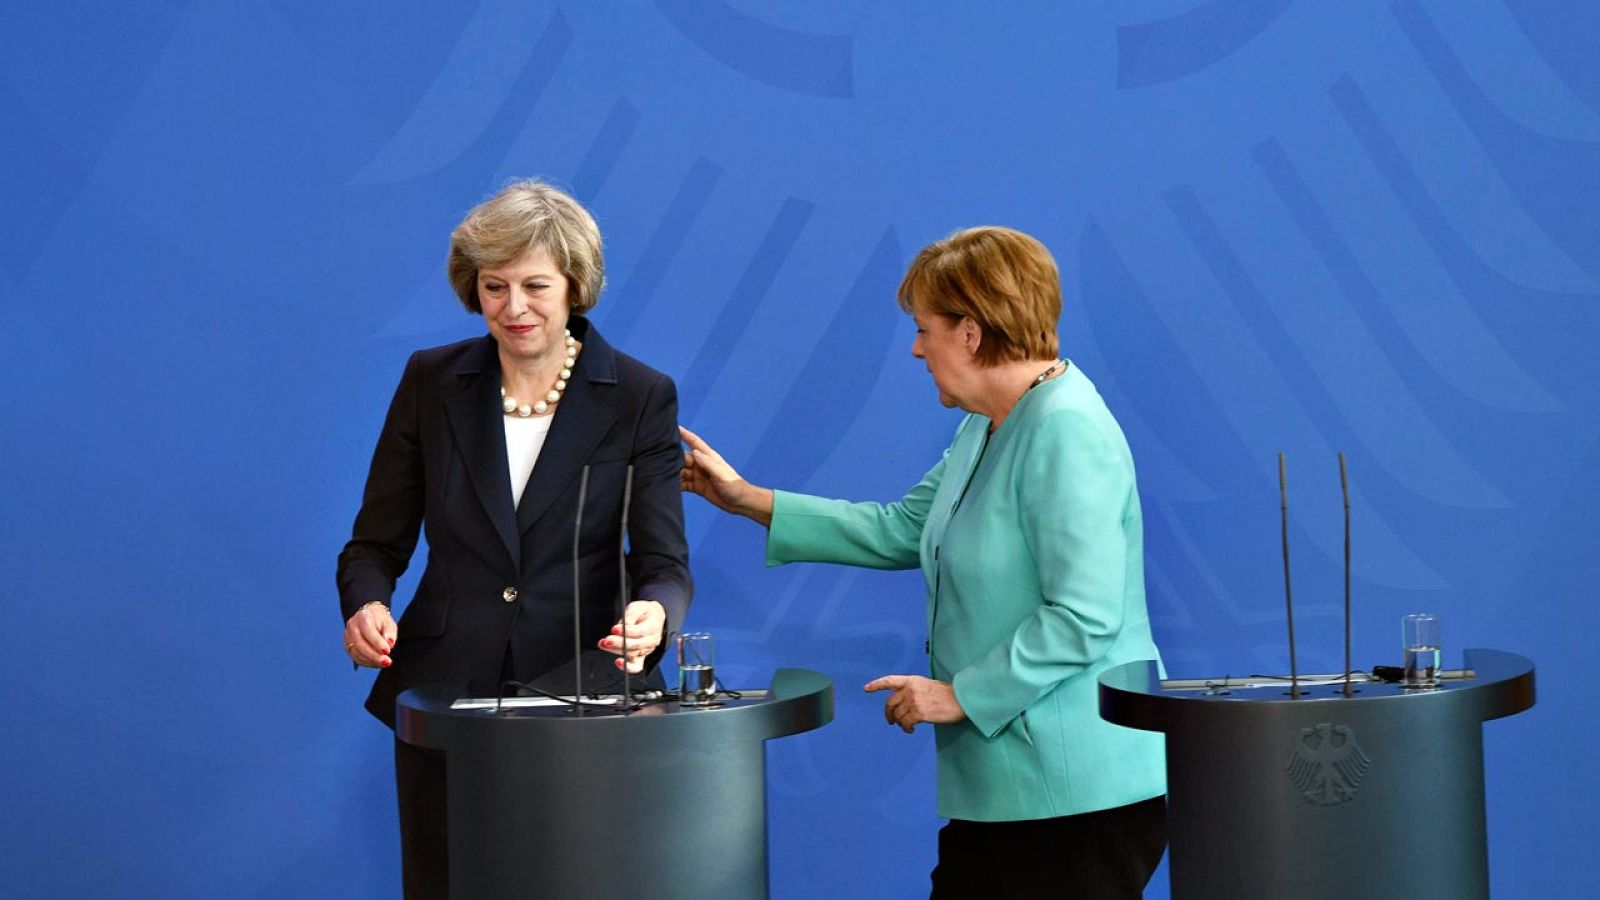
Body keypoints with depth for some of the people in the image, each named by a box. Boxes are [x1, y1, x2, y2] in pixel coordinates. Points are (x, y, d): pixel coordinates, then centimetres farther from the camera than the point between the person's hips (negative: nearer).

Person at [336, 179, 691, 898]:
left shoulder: (640, 398, -1)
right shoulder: (432, 382, 4)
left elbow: (665, 563, -7)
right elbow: (376, 542, 7)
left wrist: (652, 616, -30)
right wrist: (366, 604, -15)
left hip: (584, 703, -1)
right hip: (445, 699, 2)